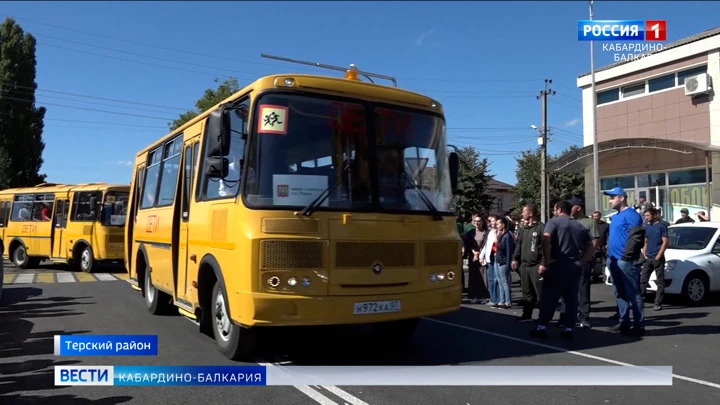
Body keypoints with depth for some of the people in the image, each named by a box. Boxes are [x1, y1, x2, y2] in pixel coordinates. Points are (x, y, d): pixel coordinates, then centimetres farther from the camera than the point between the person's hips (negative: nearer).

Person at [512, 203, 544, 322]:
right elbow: (518, 244, 19)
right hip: (524, 264, 7)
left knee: (540, 293, -4)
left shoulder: (541, 227, -9)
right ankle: (527, 314, 23)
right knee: (527, 292, 14)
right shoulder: (523, 228, 14)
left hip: (536, 265, -7)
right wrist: (515, 259, 12)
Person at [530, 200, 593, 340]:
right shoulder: (579, 226, 16)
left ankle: (542, 327, 3)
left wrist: (547, 260, -14)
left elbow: (546, 239, -18)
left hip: (557, 265, -5)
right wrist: (582, 261, 13)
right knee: (571, 299, 9)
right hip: (575, 266, 5)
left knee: (549, 298, 1)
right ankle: (568, 329, 9)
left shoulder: (554, 221, -2)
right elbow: (590, 245, 16)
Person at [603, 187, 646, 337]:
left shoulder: (631, 215, -11)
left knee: (633, 294, -4)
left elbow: (636, 237, -19)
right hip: (613, 260, 10)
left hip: (625, 261, -10)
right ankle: (623, 322, 20)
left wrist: (626, 255, -19)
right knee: (620, 294, 13)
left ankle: (639, 325, 1)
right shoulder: (615, 216, 19)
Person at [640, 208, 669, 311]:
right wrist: (644, 255, 4)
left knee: (660, 282, 1)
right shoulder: (647, 227, 12)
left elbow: (665, 243, -8)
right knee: (643, 280, 2)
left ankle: (658, 303, 3)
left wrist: (658, 256, -13)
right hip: (648, 258, 6)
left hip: (658, 258, -6)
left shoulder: (661, 226, -5)